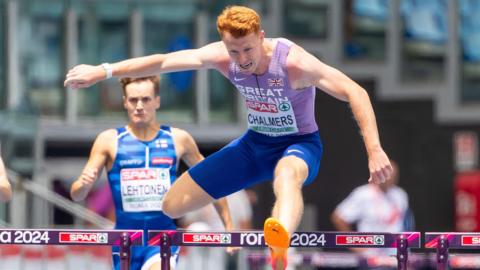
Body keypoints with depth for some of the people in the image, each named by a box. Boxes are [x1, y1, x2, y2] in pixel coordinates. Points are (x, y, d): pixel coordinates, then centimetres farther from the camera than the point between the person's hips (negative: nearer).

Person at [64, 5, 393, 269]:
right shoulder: (222, 57, -15)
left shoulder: (294, 62, -29)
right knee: (173, 204, 0)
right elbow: (163, 61, -10)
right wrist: (103, 71, -14)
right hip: (255, 143, 6)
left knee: (287, 174, -47)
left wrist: (375, 151, -40)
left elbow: (356, 93, -32)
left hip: (299, 144, -6)